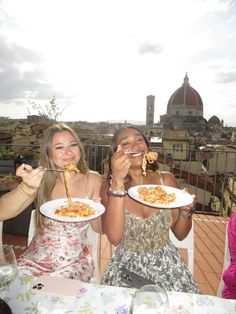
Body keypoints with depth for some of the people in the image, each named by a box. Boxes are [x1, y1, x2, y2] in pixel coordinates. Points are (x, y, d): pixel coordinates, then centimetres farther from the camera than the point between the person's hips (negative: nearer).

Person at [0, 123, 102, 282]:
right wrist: (28, 187, -35)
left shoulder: (92, 180, -10)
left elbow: (100, 229, -1)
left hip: (75, 262, -1)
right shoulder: (42, 178, -9)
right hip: (36, 260, 1)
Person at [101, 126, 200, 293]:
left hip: (166, 263, 3)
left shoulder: (166, 180, -5)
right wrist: (118, 181, -29)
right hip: (127, 266, -2)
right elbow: (115, 237, -25)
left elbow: (180, 234, 4)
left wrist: (185, 211, -17)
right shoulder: (109, 186, -9)